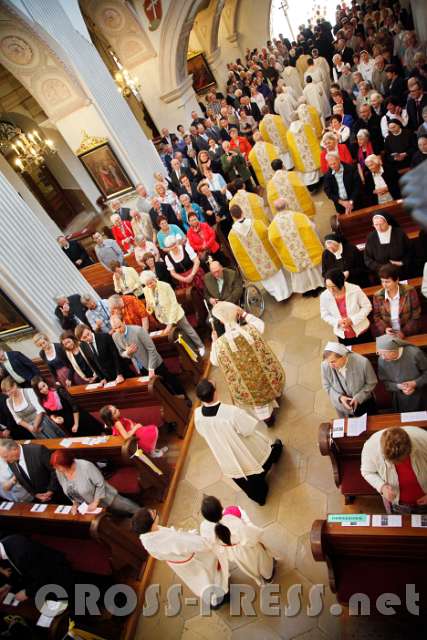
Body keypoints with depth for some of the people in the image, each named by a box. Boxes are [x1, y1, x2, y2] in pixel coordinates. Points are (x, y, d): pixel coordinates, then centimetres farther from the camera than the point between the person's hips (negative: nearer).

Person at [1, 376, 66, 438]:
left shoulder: (28, 392, -13)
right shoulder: (9, 402, 1)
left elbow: (40, 410, -14)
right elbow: (18, 419, 5)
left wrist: (35, 426, -17)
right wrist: (29, 427, -9)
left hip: (44, 423, -3)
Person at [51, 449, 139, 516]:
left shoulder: (86, 466, -32)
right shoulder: (59, 473, -14)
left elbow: (101, 484, -21)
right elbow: (67, 492, 5)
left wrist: (95, 503, -18)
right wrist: (75, 504, -7)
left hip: (106, 499, -5)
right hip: (87, 507, 6)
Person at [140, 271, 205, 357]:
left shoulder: (165, 286, -26)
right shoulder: (146, 290, -13)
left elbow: (174, 304, -24)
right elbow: (150, 305, 3)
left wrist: (170, 323, -27)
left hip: (175, 314, -4)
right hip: (164, 317, 4)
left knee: (188, 330, 15)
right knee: (182, 333, 20)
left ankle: (200, 346, 40)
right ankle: (193, 348, 42)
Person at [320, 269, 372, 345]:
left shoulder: (355, 290, -23)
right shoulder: (324, 296, -18)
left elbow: (367, 306, -11)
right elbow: (325, 315, -4)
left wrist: (352, 320, -22)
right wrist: (337, 322, -21)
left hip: (361, 332, -1)